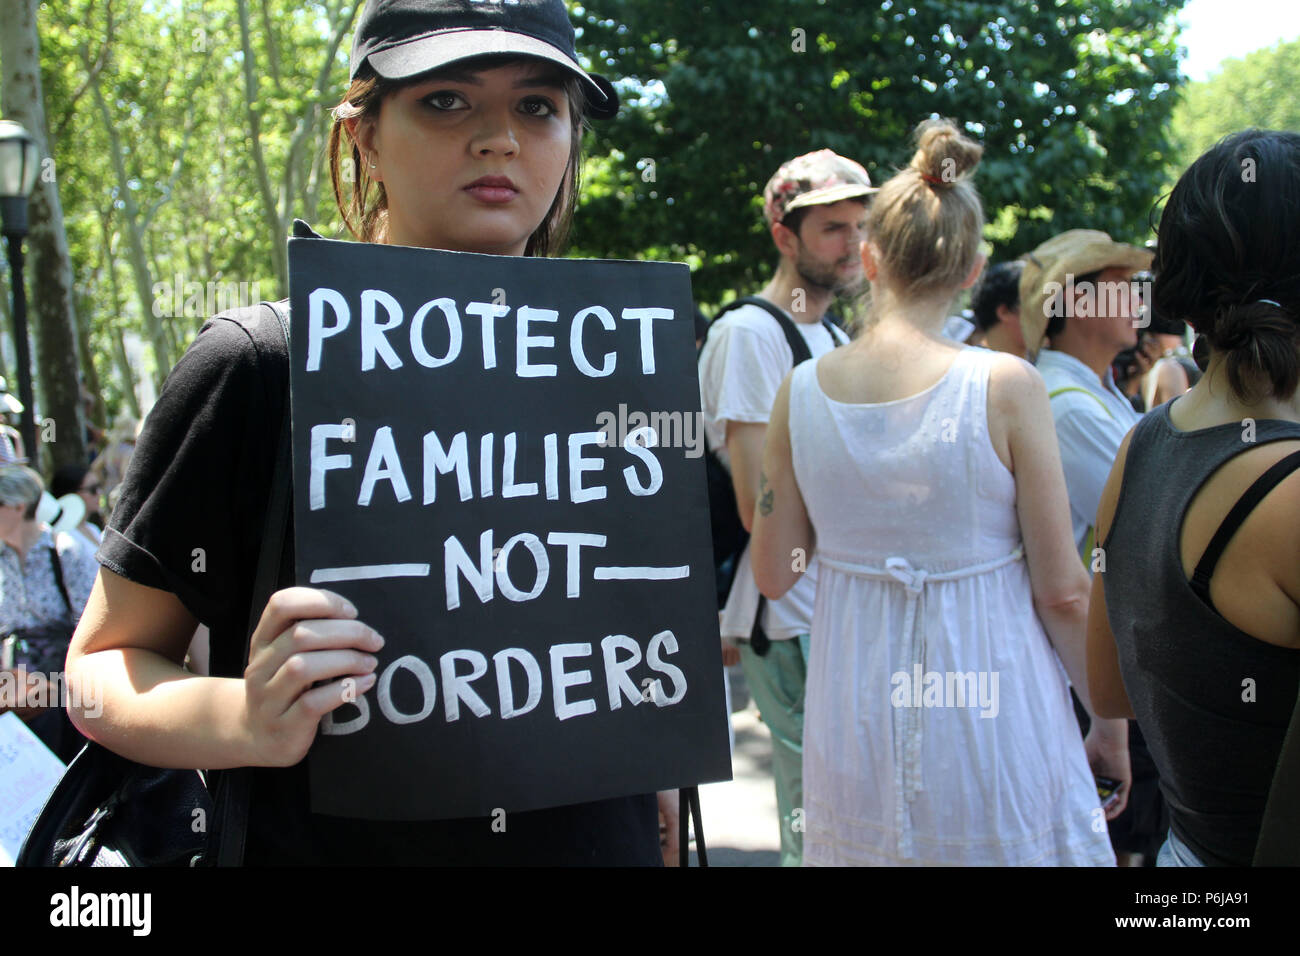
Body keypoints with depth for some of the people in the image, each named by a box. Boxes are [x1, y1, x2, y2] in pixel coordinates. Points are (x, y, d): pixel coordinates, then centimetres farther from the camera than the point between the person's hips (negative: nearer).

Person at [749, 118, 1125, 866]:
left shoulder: (801, 390, -5)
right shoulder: (1006, 387, -14)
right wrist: (1114, 720, 4)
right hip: (990, 714, -3)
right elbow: (1063, 592, -10)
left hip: (855, 720, 3)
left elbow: (774, 574, 3)